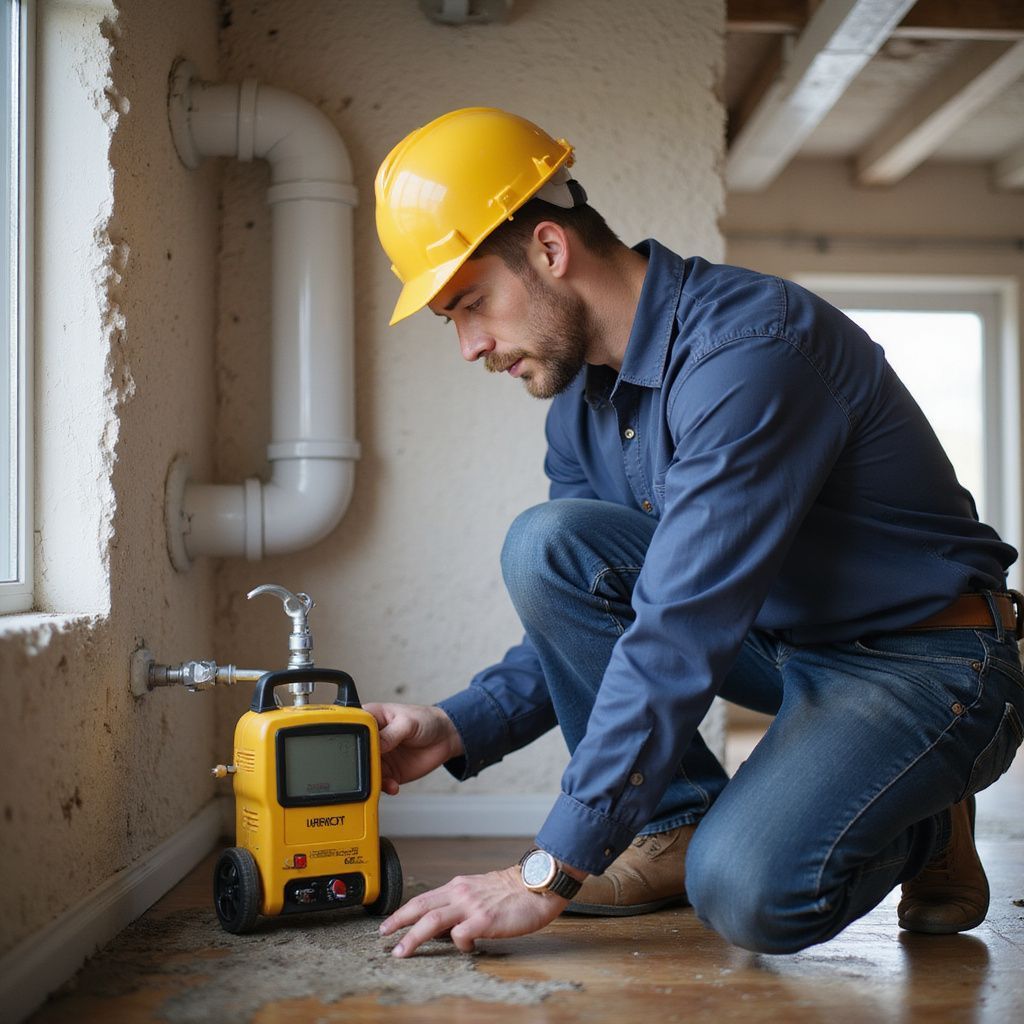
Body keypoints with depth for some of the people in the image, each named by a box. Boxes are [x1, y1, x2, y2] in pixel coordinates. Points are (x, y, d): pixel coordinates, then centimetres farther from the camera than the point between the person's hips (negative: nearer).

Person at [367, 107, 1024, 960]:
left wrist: (549, 873, -30)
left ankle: (921, 830, 2)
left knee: (746, 891, -30)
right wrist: (458, 729, -8)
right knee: (546, 544, -13)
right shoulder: (581, 396, 2)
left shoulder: (748, 344, -27)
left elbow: (681, 633, -32)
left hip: (926, 666, -7)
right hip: (779, 640, 8)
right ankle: (679, 823, -3)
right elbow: (584, 619, 10)